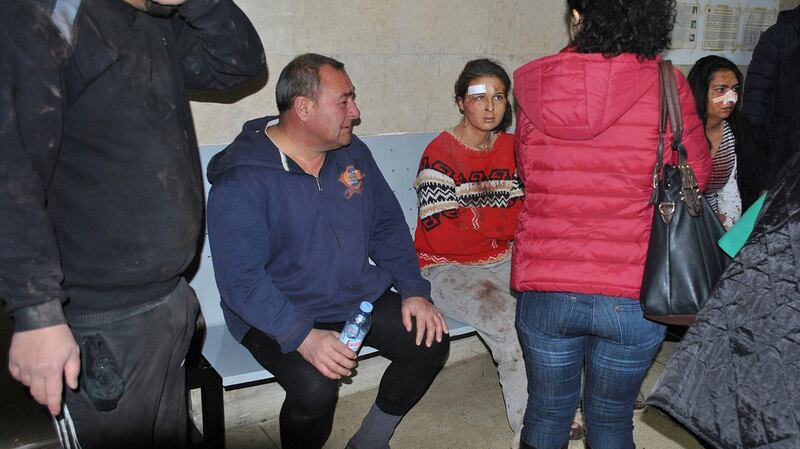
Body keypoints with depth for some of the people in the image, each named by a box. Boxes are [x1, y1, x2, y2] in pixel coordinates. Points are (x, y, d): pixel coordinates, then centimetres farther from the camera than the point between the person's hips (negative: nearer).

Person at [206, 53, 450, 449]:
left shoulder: (352, 153, 4)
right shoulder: (241, 178, -17)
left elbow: (387, 225, 10)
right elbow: (241, 278, -22)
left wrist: (414, 291, -3)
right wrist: (303, 337, -32)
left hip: (361, 298, 7)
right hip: (279, 315, -6)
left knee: (431, 340, -9)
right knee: (315, 387, -31)